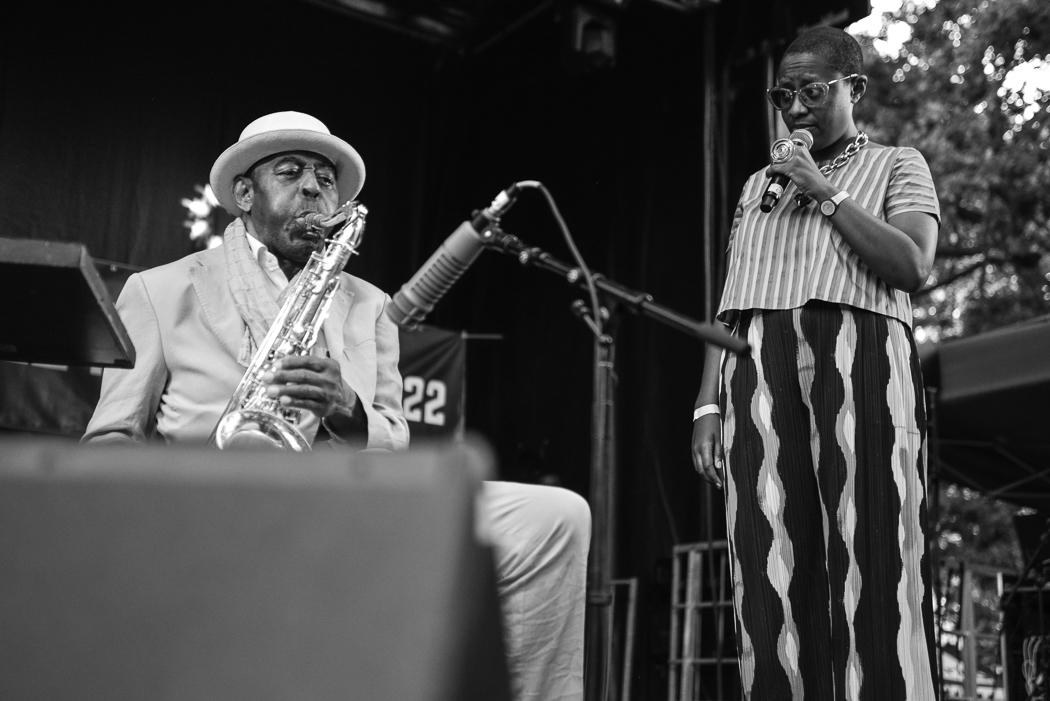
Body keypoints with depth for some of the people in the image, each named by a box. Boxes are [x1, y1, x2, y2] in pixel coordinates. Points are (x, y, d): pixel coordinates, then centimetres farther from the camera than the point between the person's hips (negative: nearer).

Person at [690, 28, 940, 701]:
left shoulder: (897, 166, 19)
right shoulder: (757, 186, 29)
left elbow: (912, 265, 0)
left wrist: (826, 195, 1)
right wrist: (708, 404, 10)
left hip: (860, 363, -3)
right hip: (758, 373, 3)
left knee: (872, 570, -9)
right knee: (771, 574, -3)